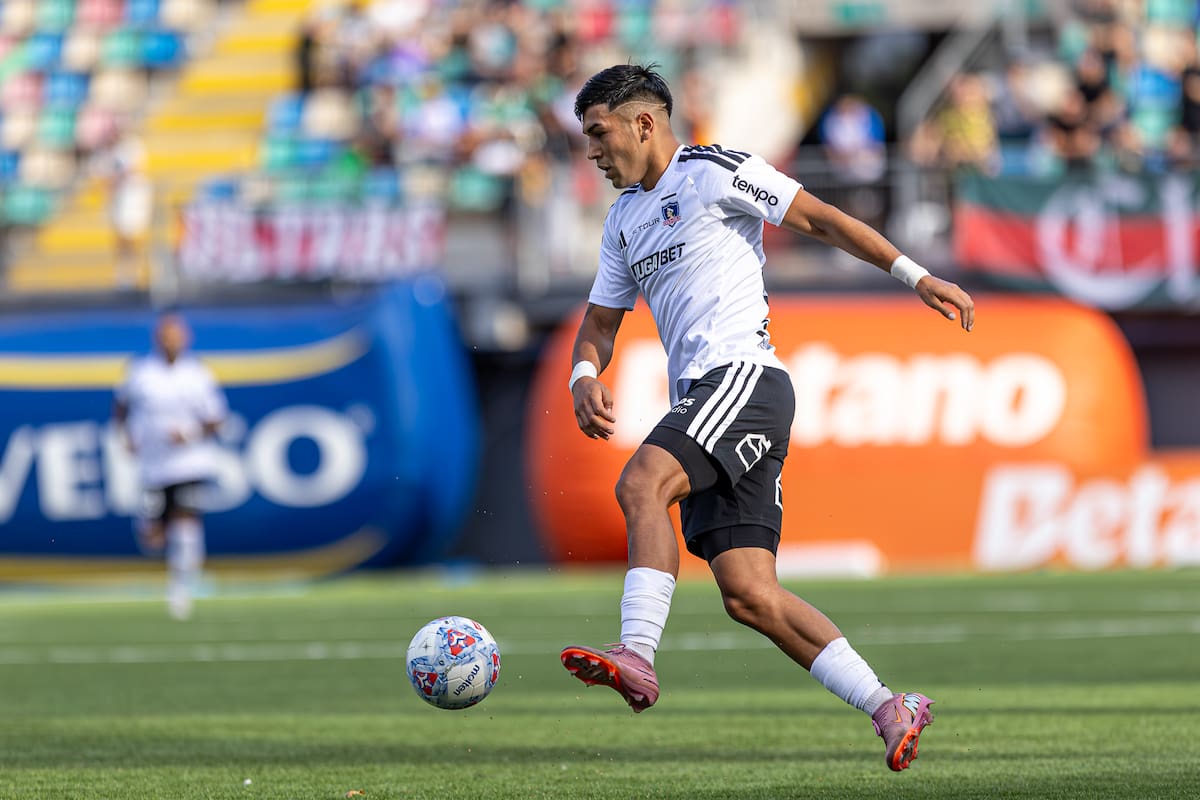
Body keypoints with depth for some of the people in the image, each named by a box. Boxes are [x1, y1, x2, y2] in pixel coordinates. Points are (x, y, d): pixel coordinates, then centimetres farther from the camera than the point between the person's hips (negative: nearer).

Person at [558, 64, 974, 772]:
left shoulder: (711, 172, 1)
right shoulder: (625, 217, 24)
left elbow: (820, 218, 0)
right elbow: (601, 321, 27)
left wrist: (914, 275, -6)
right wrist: (585, 376, 5)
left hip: (743, 375, -8)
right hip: (700, 401, 8)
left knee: (642, 483, -30)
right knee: (748, 593, -4)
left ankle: (638, 657, -40)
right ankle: (889, 708, -2)